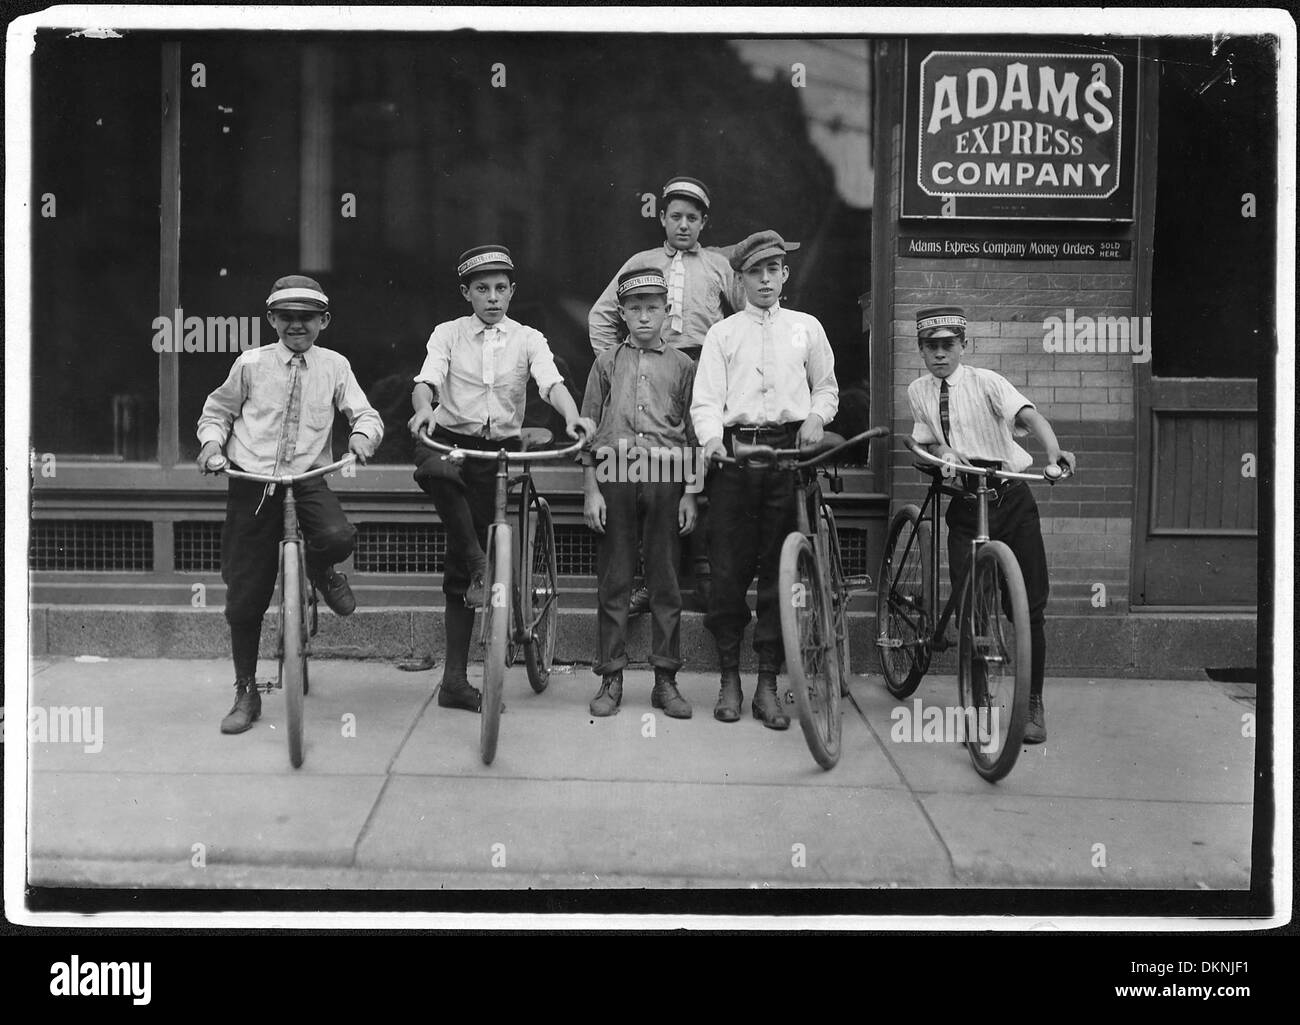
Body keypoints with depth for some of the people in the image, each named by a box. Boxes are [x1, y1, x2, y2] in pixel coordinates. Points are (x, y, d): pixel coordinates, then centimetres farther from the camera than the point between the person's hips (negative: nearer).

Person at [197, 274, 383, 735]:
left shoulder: (334, 366, 5)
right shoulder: (252, 364, 3)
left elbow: (365, 413, 2)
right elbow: (218, 410, 14)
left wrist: (363, 434, -20)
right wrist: (211, 440, -5)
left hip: (307, 478, 0)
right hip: (252, 481, 0)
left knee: (338, 537, -33)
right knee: (245, 597, 0)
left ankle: (321, 569, 7)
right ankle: (246, 692, 17)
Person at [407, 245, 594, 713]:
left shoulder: (528, 339, 7)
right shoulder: (447, 335, 5)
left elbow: (551, 381, -11)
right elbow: (427, 379, -11)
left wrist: (572, 416, -33)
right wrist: (423, 409, -35)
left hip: (500, 450, 1)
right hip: (451, 440, -1)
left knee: (460, 572, 2)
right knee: (436, 471, -41)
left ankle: (455, 679, 7)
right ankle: (478, 565, -26)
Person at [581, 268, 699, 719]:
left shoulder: (682, 365, 8)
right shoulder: (607, 362, 9)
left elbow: (693, 432, 8)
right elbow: (588, 427, 7)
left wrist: (690, 493, 2)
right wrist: (591, 489, -1)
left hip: (665, 478, 0)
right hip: (615, 476, 0)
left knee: (665, 582, 3)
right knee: (613, 581, 3)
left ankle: (665, 679, 11)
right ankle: (611, 678, 10)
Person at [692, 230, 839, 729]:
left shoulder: (806, 327, 16)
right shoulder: (722, 333, 12)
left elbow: (826, 388, 22)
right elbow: (705, 399, 2)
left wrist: (816, 417, 1)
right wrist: (711, 439, -17)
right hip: (734, 453, -1)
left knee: (779, 570, -1)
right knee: (729, 569, -3)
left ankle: (768, 683, 4)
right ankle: (729, 678, 8)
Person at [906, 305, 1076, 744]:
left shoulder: (985, 382, -6)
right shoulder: (918, 392, 7)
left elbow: (1029, 414, -21)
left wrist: (1054, 450, -41)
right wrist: (944, 453, -10)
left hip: (1011, 500, -2)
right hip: (964, 506, 2)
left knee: (1029, 605, -2)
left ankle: (1033, 704, 12)